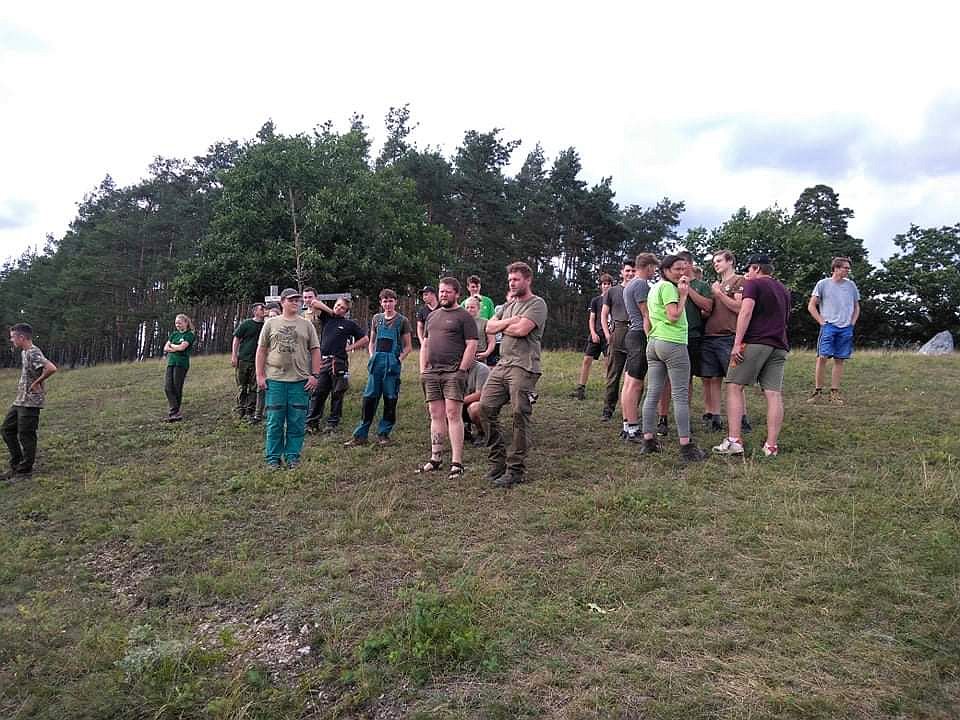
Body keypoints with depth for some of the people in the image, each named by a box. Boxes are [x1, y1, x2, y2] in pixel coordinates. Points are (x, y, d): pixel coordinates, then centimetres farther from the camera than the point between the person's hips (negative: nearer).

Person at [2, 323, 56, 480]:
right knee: (7, 429, 15)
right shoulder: (24, 352, 13)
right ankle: (16, 465, 23)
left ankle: (25, 471, 9)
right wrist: (23, 385, 13)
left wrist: (37, 383, -20)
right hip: (20, 400, 10)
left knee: (26, 435, -2)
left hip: (30, 402, -10)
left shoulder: (33, 353, -18)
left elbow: (51, 368, -33)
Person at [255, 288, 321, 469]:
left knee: (297, 422, 4)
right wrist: (260, 375, 2)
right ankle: (273, 457, 15)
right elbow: (261, 350, 8)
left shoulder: (306, 324, 8)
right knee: (274, 421, 4)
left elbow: (315, 351, 8)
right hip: (275, 380, 0)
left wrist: (314, 375, 0)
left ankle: (292, 456, 15)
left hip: (300, 380, 1)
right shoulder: (271, 323, 7)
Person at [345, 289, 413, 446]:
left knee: (390, 400, 2)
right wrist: (372, 356, 4)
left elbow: (408, 346, 4)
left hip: (392, 364, -2)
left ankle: (383, 434, 13)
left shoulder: (402, 321, 2)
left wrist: (399, 359, -9)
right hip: (376, 362, 3)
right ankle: (360, 435, 6)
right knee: (369, 398, 1)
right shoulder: (376, 318, 12)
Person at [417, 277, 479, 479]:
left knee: (453, 415, -10)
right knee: (436, 416, 8)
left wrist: (461, 371, -13)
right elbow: (425, 345, 23)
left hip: (453, 372, -6)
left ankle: (457, 463, -9)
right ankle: (436, 459, 15)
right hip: (431, 372, 6)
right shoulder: (432, 316, 21)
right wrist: (422, 370, 13)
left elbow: (471, 345, -7)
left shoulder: (464, 316, 0)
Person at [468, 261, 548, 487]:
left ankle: (516, 470, 3)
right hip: (502, 365, 8)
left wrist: (502, 326, 2)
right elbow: (490, 326, 11)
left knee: (520, 416, -5)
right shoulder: (509, 305, 23)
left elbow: (521, 329, -16)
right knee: (484, 407, 2)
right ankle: (498, 460, 13)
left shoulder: (537, 304, -2)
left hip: (524, 367, -8)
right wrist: (510, 321, -6)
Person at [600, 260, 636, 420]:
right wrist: (607, 335, -2)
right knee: (613, 375, 0)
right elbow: (604, 315, 11)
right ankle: (608, 410, 5)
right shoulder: (613, 291, 13)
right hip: (617, 335, -1)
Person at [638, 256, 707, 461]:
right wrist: (683, 294, -7)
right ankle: (685, 445, -6)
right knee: (681, 395, -7)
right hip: (672, 343, -9)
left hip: (653, 343, 9)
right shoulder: (668, 287, -8)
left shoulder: (654, 288, 20)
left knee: (652, 393, 7)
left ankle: (648, 440, 9)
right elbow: (674, 316, -16)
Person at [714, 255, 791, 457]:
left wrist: (737, 343, -17)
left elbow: (746, 312, -13)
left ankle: (734, 441, -10)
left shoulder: (753, 284, 2)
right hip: (779, 346, 7)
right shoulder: (784, 290, 25)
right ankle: (771, 445, -2)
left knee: (735, 387, -2)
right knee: (774, 394, 0)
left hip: (754, 342, -7)